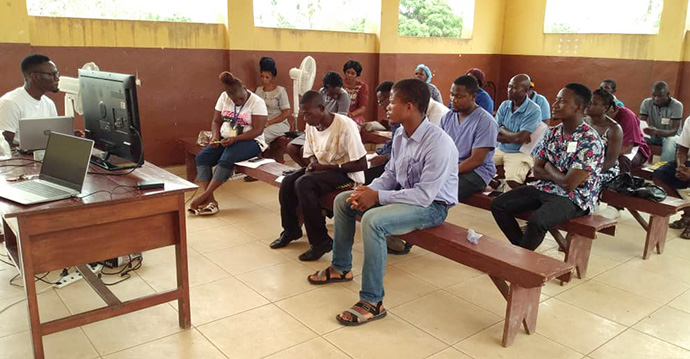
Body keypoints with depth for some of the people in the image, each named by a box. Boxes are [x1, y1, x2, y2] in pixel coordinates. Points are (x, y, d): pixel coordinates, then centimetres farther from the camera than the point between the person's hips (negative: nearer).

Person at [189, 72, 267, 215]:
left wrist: (235, 139, -27)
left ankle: (204, 196, -24)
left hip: (249, 141, -5)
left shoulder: (257, 102, -11)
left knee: (226, 159, -33)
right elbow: (216, 121, 8)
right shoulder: (223, 97, 4)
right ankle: (210, 199, -25)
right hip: (225, 139, 6)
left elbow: (258, 130, -16)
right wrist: (216, 137, -13)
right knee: (202, 157, -19)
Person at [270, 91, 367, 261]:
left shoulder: (345, 126, -22)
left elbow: (361, 164, -22)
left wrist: (327, 167, -22)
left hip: (347, 174, -7)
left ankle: (321, 241, -17)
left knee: (303, 184, -28)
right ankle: (291, 230, 11)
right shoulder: (311, 126, 1)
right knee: (287, 182, -14)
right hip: (322, 168, 7)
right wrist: (313, 165, -9)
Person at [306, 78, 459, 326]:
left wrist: (378, 197, -26)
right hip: (404, 195, 9)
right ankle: (340, 268, 23)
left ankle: (372, 302, -21)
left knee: (373, 219, -34)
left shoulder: (438, 143, -27)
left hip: (432, 205, -9)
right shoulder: (401, 134, 0)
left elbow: (425, 195, -29)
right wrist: (370, 190, -11)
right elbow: (390, 174, 9)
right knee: (343, 200, 7)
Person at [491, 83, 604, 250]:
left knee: (536, 220, -34)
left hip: (574, 198, -7)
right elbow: (537, 171, 4)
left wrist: (549, 167, -5)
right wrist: (560, 176, -14)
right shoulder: (552, 133, 4)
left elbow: (569, 184, -23)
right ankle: (525, 249, 4)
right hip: (545, 188, 7)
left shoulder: (590, 141, -18)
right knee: (498, 205, -6)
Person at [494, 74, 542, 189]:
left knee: (512, 180, -31)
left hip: (520, 153, -6)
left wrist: (502, 130, -6)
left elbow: (520, 138, -22)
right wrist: (513, 137, -14)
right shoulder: (504, 105, 6)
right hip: (500, 149, 6)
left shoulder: (534, 111, -13)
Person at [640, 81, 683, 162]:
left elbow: (674, 131, -25)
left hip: (670, 135, -2)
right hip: (652, 135, 3)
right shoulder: (646, 103, -10)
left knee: (670, 143, -37)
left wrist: (656, 131, -46)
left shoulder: (677, 105, -19)